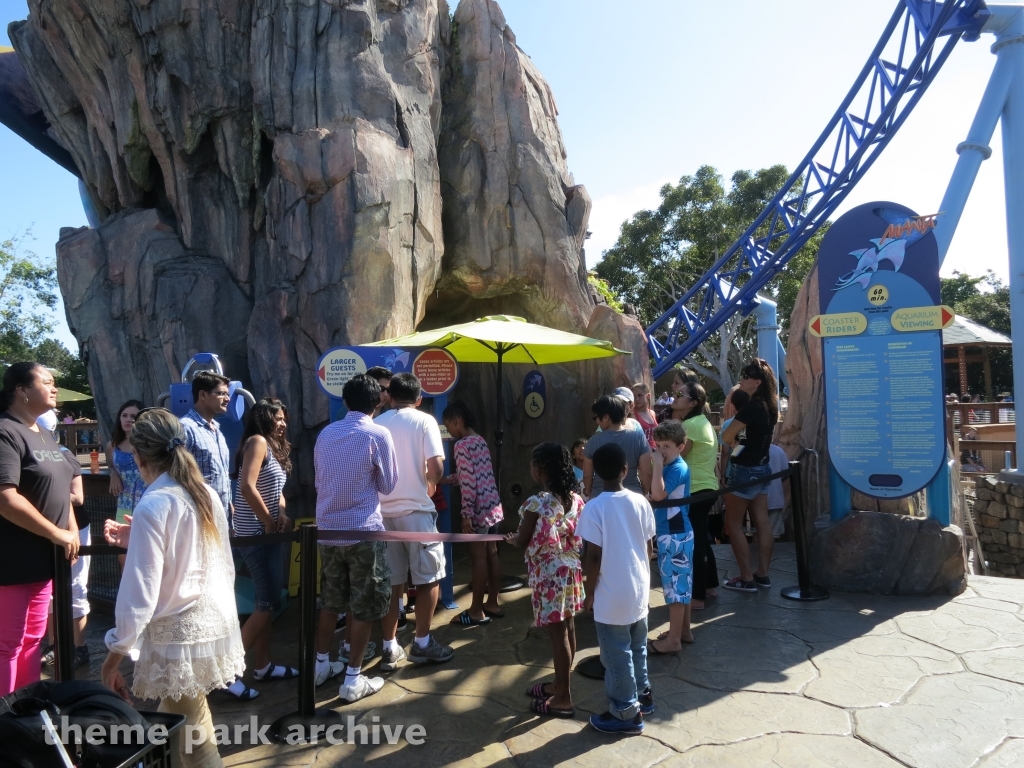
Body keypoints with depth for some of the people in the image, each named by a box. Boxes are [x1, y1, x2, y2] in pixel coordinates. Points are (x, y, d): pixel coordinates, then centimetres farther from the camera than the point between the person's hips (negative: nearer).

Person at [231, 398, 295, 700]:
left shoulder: (274, 447, 16)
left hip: (268, 534, 9)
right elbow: (247, 487, -24)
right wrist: (270, 522, -15)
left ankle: (263, 665, 26)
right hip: (257, 534, -9)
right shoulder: (258, 441, -12)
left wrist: (282, 515, -2)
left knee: (265, 602, 15)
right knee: (268, 603, -9)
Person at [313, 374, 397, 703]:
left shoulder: (326, 433, 5)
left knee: (330, 602, 19)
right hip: (363, 531, -5)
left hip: (327, 530, 5)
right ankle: (353, 679, 12)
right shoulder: (378, 435, -11)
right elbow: (388, 485, -2)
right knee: (363, 607, 6)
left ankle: (322, 665, 30)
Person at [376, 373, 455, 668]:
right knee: (428, 578, 9)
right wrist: (430, 483, 7)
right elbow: (437, 467, -13)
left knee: (390, 582, 10)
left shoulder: (376, 424, 6)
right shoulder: (424, 421, -4)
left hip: (384, 512, 4)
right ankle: (422, 644, 14)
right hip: (415, 510, -4)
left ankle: (390, 648, 16)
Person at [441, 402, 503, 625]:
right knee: (491, 555, 13)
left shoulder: (462, 444, -14)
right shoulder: (480, 441, 13)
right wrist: (446, 479, 26)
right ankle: (492, 604, 22)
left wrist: (466, 514, -18)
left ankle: (477, 611, 7)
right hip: (493, 505, 9)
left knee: (478, 558, -1)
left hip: (479, 509, -9)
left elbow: (468, 482, -19)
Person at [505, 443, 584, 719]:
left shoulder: (536, 503, -20)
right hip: (571, 569, 7)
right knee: (567, 629, 16)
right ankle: (559, 685, 32)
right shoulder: (575, 498, 1)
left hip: (549, 574, -7)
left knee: (557, 634, 2)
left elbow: (523, 542, -11)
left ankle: (564, 698, 13)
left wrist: (512, 538, 9)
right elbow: (576, 535, 10)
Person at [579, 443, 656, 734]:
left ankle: (626, 713, 20)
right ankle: (642, 695, 39)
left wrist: (589, 593, -5)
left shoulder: (595, 507, -18)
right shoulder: (641, 502, -3)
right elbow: (648, 548, 5)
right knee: (638, 648, 23)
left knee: (617, 655, 9)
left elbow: (594, 557, -17)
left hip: (611, 596, -6)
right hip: (639, 591, 6)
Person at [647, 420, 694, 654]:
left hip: (676, 535, -10)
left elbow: (658, 494, -32)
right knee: (680, 584, 17)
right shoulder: (668, 467, 10)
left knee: (675, 585, -2)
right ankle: (683, 631, 28)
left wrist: (658, 464, -26)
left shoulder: (678, 468, -18)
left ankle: (673, 640, 6)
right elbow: (657, 496, 14)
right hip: (670, 534, 10)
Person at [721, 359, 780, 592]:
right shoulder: (769, 406, 7)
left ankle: (746, 579, 4)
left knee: (733, 524, 1)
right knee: (762, 522, 11)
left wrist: (736, 420, -2)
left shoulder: (752, 407, -20)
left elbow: (726, 436, -18)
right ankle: (763, 574, 18)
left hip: (745, 470, -9)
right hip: (761, 468, 9)